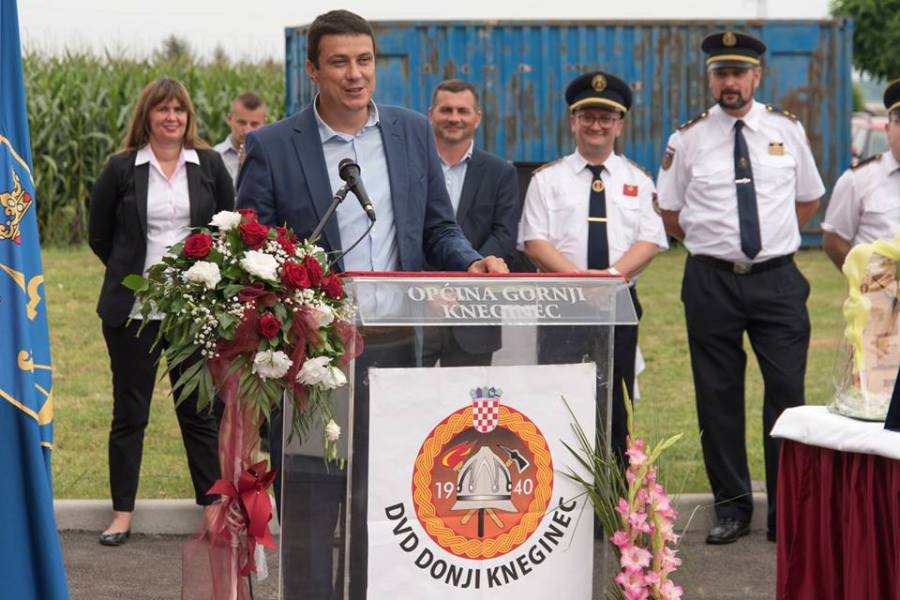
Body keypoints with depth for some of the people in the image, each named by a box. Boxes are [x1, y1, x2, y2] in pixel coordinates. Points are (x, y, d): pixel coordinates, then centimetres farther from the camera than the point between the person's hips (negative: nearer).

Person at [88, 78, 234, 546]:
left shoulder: (209, 165, 4)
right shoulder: (122, 169, -1)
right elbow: (99, 234, 9)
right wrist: (131, 273, 10)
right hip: (133, 308, -1)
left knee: (200, 410, 6)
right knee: (129, 411, 5)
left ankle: (214, 507, 14)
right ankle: (122, 512, 13)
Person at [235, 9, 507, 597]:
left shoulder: (413, 132, 8)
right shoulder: (271, 147, -2)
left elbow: (439, 227, 13)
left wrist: (471, 263, -7)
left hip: (398, 348, 3)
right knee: (313, 501, 2)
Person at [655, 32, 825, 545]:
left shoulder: (788, 130, 5)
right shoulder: (690, 139, 2)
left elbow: (809, 198, 17)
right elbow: (669, 213, 10)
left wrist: (776, 239, 9)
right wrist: (712, 242, 5)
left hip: (778, 278, 0)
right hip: (712, 281, 0)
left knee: (787, 391, -3)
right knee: (719, 397, 4)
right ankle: (732, 507, 14)